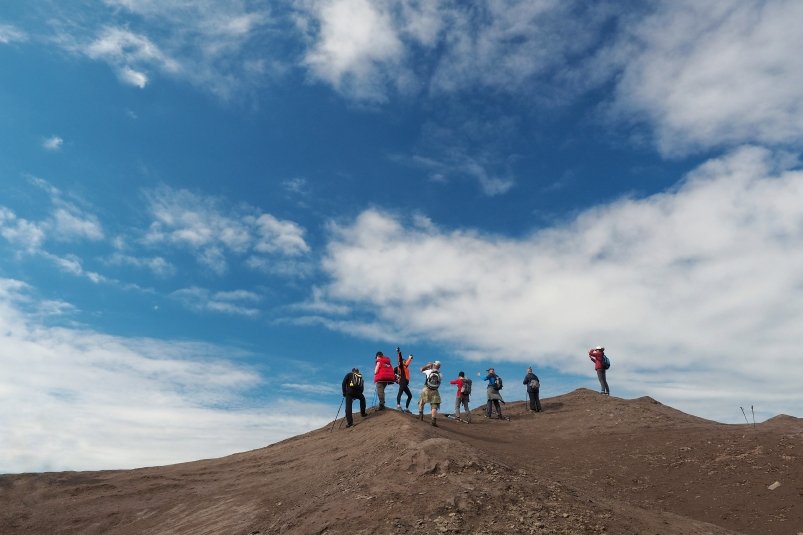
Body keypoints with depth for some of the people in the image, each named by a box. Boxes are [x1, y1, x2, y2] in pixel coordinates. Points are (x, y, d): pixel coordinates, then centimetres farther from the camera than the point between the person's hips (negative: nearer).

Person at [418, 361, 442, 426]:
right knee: (434, 406, -3)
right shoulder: (440, 374, 0)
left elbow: (422, 369, 11)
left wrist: (428, 365, 22)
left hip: (427, 390, -1)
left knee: (421, 402, 23)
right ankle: (434, 420, -17)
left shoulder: (429, 371, -5)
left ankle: (420, 415, 19)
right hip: (435, 391, 1)